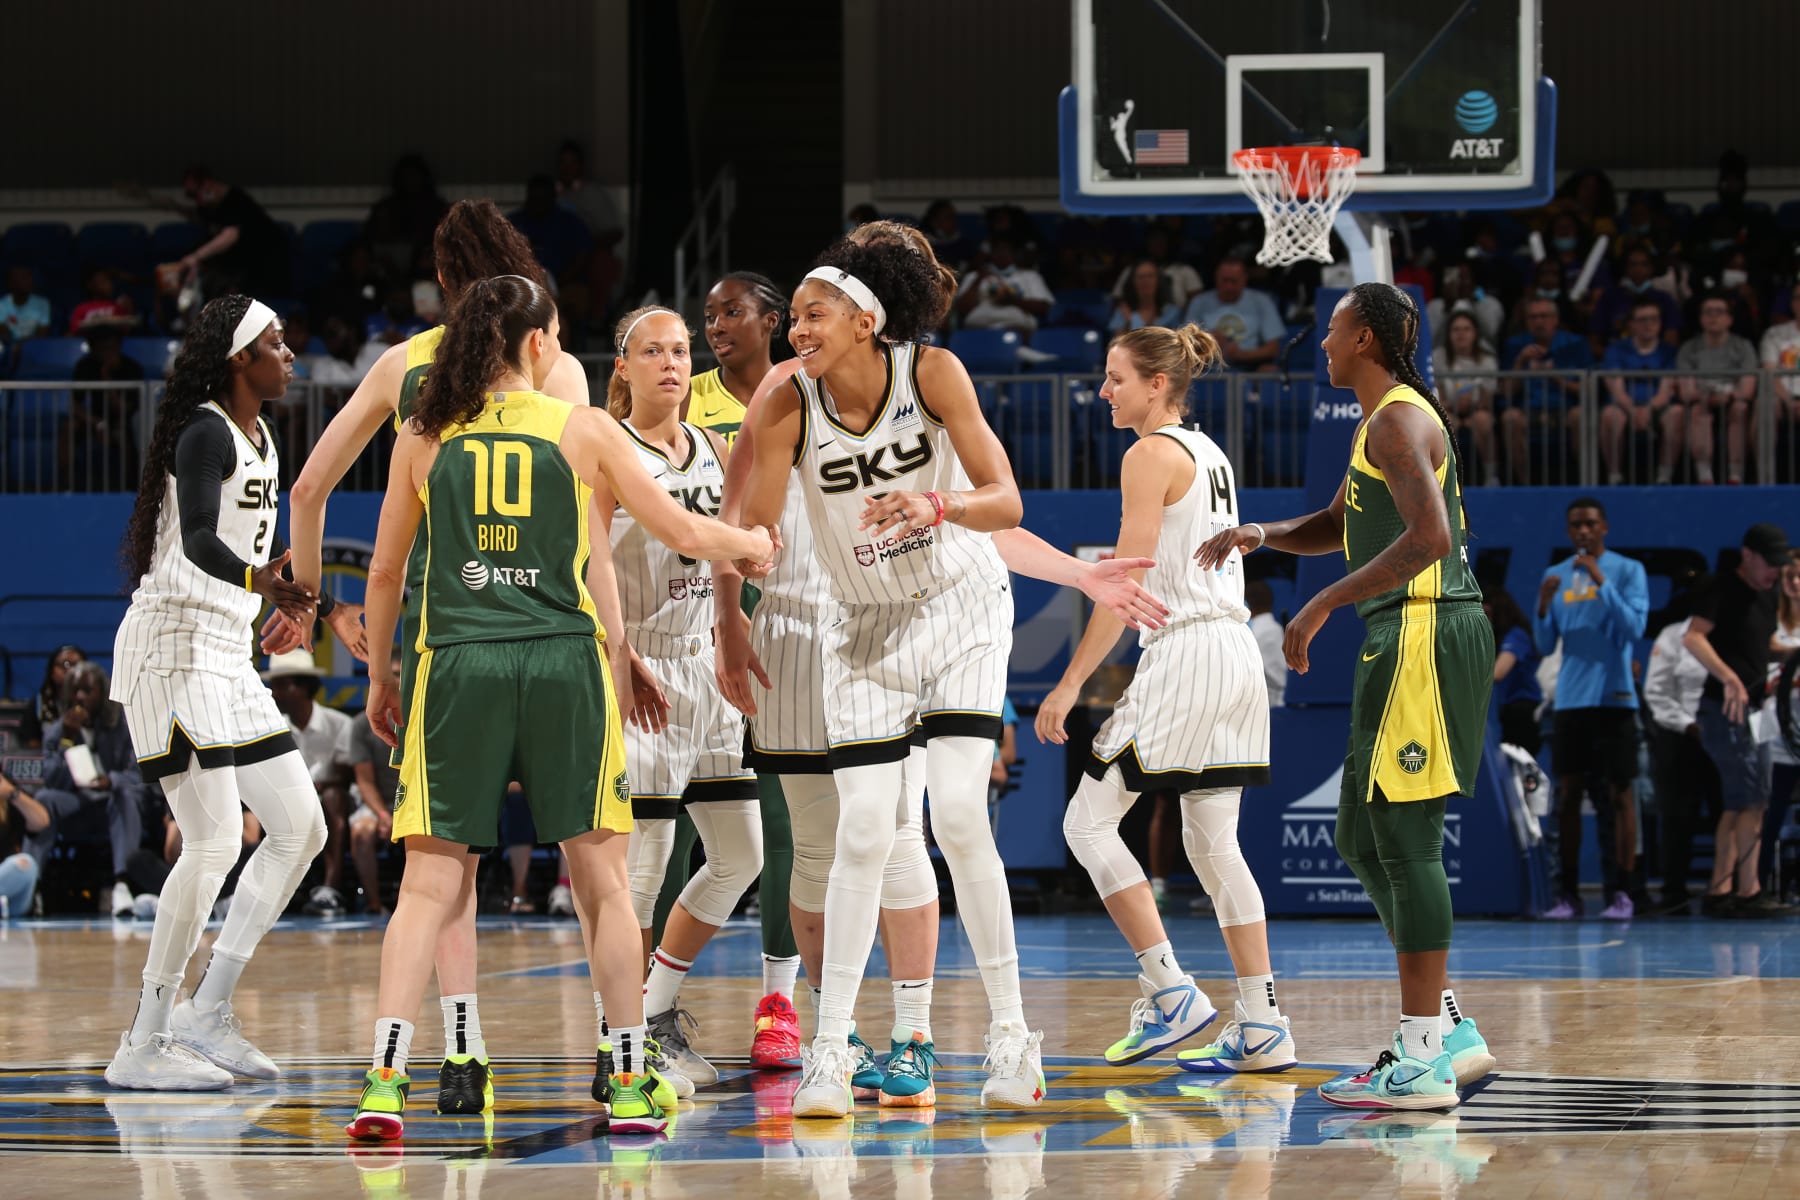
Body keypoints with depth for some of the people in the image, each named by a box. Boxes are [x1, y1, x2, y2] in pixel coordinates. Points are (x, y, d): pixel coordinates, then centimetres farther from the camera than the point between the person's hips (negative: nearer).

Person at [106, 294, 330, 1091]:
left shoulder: (261, 438, 15)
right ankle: (143, 1046, -10)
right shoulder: (206, 433, -14)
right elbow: (198, 541, -29)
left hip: (226, 657, 10)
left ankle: (208, 1010, 10)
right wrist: (259, 581, -43)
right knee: (215, 842, -15)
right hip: (174, 648, -10)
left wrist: (295, 599, 38)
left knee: (301, 828, 7)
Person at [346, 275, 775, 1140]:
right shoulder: (583, 430, 4)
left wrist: (380, 676, 26)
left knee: (429, 884, 1)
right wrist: (752, 543, 29)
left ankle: (386, 1077, -13)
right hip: (562, 661, -1)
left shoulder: (423, 440, 8)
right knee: (602, 879, 9)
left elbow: (385, 572, 13)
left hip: (457, 663, 1)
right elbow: (684, 533, 9)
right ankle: (631, 1084, 13)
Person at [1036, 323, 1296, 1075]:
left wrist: (1071, 683, -14)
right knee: (1213, 843, 10)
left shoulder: (1152, 455, -9)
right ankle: (1262, 1028, 6)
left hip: (1185, 650, -9)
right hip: (1236, 647, 9)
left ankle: (1170, 992, -10)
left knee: (1089, 822, -4)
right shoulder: (1210, 454, 18)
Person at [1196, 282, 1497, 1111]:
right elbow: (1338, 527, 35)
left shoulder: (1400, 420, -12)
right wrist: (1264, 535, 15)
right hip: (1405, 639, 11)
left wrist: (1323, 605, -22)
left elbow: (1429, 537, -25)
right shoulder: (1379, 423, 21)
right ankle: (1446, 1031, 16)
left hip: (1423, 634, -11)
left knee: (1405, 839, -10)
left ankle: (1422, 1061, -11)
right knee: (1365, 840, 14)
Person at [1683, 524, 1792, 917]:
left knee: (1736, 804, 9)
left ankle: (1720, 891, 13)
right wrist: (1729, 678, -34)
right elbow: (1693, 637, -23)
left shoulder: (1766, 595, 15)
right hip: (1724, 707, -9)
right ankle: (1748, 891, -10)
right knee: (1753, 798, -12)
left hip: (1749, 707, 9)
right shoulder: (1723, 589, -11)